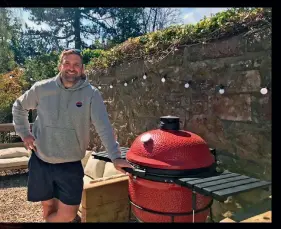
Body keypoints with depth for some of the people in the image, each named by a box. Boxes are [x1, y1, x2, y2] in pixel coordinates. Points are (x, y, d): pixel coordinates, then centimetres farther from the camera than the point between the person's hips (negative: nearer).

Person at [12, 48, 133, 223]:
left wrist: (115, 157, -29)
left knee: (68, 214, 4)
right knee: (49, 207, 18)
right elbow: (19, 107, 14)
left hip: (71, 165, -1)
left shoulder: (91, 94, -11)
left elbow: (104, 127, -19)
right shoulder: (41, 88, -4)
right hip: (41, 162, 2)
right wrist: (24, 133, 5)